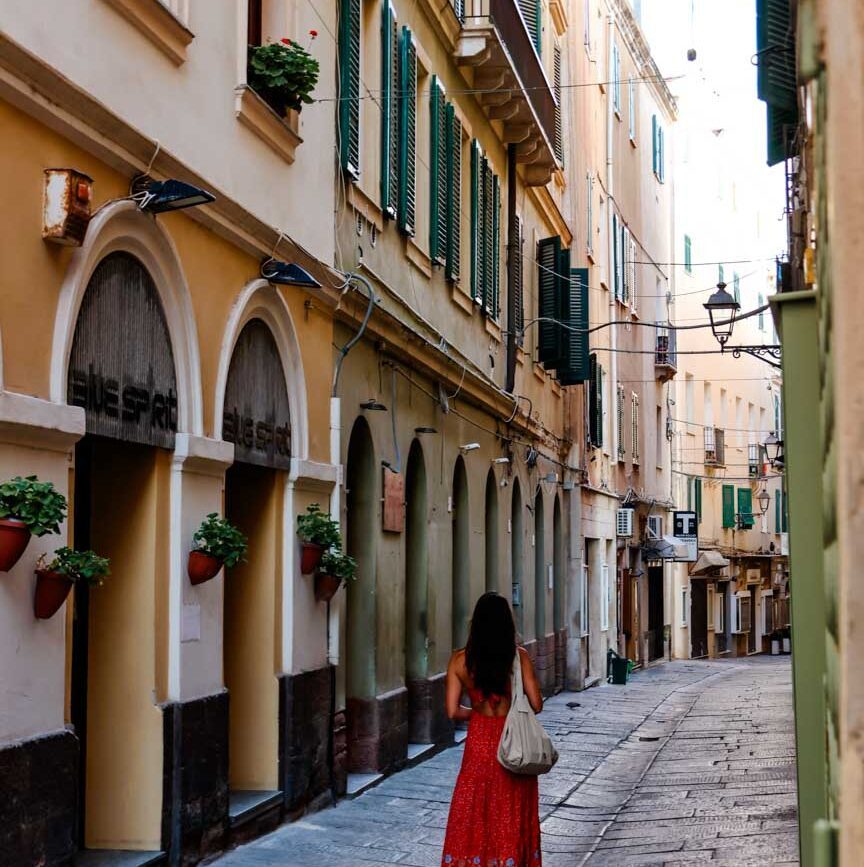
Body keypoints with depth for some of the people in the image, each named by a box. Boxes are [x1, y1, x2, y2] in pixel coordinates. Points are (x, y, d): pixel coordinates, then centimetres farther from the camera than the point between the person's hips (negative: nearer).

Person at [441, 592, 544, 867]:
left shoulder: (460, 660, -7)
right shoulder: (519, 657, -10)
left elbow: (453, 711, -7)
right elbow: (536, 705, -8)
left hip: (479, 742, 0)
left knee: (474, 813, 11)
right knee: (512, 815, 12)